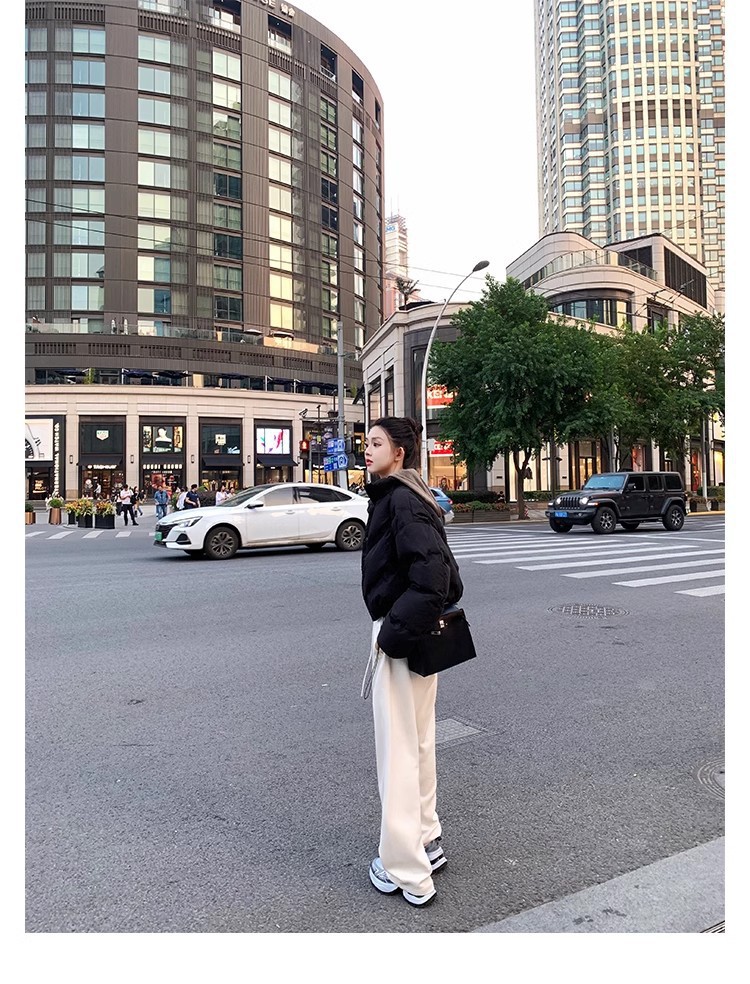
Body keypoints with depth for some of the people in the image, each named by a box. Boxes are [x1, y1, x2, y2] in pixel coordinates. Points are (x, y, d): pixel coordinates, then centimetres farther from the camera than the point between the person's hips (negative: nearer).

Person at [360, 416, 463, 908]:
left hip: (401, 634, -10)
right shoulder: (407, 496, 11)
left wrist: (395, 632, -23)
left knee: (398, 751, 2)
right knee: (418, 742, 21)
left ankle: (407, 871, 17)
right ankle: (428, 841, 37)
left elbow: (432, 572, -28)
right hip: (418, 632, 10)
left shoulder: (402, 500, -18)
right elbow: (444, 570, 14)